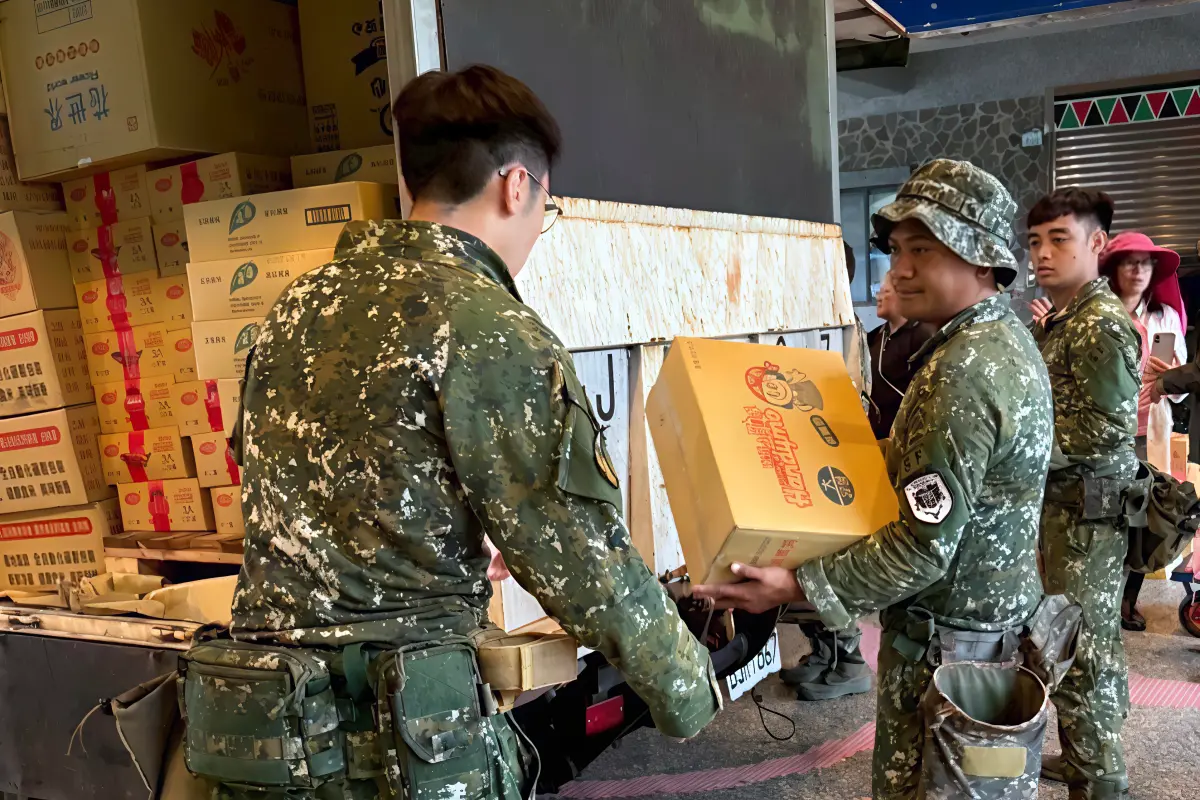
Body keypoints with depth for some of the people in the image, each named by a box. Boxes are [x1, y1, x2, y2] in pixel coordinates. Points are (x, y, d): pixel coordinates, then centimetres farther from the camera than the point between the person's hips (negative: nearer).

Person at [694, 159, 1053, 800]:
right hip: (999, 619, 10)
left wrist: (797, 586, -23)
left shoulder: (962, 371, -25)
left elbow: (924, 549, -26)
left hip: (948, 642, -10)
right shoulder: (1008, 341, 7)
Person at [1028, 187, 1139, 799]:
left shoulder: (1102, 324, -17)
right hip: (1063, 501, 9)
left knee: (1081, 650, -1)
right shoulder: (1058, 321, 13)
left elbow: (1107, 427, -21)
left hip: (1087, 507, -9)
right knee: (1084, 640, 18)